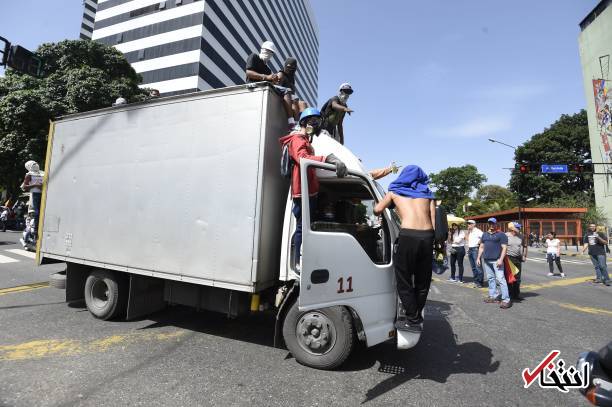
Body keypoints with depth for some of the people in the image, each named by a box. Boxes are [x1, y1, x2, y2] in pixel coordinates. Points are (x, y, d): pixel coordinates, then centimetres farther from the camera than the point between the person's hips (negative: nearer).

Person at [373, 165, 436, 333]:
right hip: (427, 237, 4)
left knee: (404, 281, 8)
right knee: (422, 281, 18)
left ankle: (413, 321, 10)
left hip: (408, 236, -4)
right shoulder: (428, 194, 22)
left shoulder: (395, 192, 17)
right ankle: (417, 317, 29)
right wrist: (433, 240, 11)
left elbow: (377, 210, 13)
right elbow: (434, 221, 11)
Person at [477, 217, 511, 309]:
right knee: (490, 278, 11)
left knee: (500, 279, -8)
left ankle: (506, 300, -5)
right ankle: (493, 296, 19)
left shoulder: (501, 235, -1)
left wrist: (501, 259, -17)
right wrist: (478, 258, 12)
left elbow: (504, 248, -7)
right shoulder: (484, 234, 16)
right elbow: (481, 247, 19)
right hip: (486, 260, 6)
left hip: (496, 260, -6)